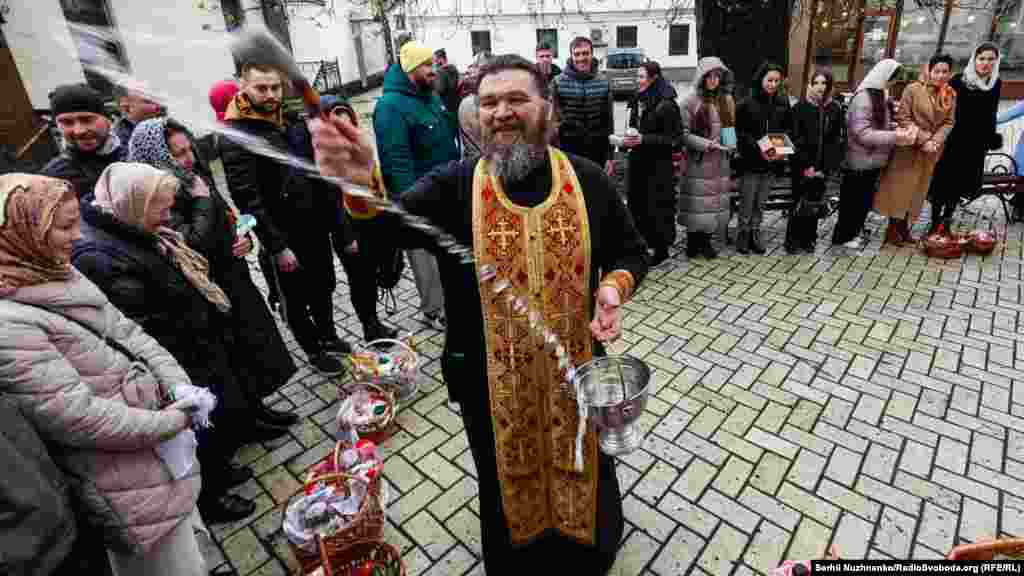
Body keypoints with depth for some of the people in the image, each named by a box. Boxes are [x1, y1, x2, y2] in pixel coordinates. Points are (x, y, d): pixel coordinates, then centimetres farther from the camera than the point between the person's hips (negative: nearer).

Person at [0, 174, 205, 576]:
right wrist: (169, 422, -18)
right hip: (129, 480, -8)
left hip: (156, 439, 8)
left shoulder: (59, 276, 3)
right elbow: (75, 416, -27)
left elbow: (127, 331, 6)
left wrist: (179, 385, -7)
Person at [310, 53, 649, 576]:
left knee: (585, 467, 25)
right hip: (489, 376, -1)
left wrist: (614, 287, -16)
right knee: (505, 478, 23)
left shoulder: (586, 179, -5)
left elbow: (631, 251, 5)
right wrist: (361, 187, -49)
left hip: (575, 367, 2)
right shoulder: (455, 185, -10)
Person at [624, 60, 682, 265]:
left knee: (657, 206, -1)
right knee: (637, 204, 7)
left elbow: (675, 139, -13)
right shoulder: (637, 102, 10)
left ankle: (661, 249, 12)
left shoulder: (666, 104, -12)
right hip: (638, 162, 7)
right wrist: (628, 140, 1)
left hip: (658, 165, -7)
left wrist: (644, 140, -20)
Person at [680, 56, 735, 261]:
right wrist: (707, 144, -17)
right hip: (698, 161, -5)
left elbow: (732, 127, 21)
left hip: (720, 161, 5)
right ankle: (692, 243, 12)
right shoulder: (692, 101, -6)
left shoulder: (727, 100, 11)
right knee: (697, 203, -2)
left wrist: (731, 142, 1)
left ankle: (706, 242, 19)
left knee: (715, 201, 7)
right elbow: (684, 134, -10)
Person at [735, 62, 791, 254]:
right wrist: (758, 148, -18)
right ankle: (742, 235, 14)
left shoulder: (783, 103, 8)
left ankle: (755, 234, 21)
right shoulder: (746, 103, -5)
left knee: (761, 203, 10)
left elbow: (787, 130, 13)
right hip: (751, 161, -4)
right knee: (747, 203, 1)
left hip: (772, 162, 4)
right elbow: (740, 133, -6)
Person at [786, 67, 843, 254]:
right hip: (802, 166, -3)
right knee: (800, 203, -2)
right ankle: (793, 240, 9)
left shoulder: (835, 109, 6)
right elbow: (796, 139, -7)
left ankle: (809, 239, 18)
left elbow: (836, 141, 3)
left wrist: (826, 167, -7)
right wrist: (806, 166, -12)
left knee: (815, 203, 7)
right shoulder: (800, 107, -2)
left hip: (822, 167, 3)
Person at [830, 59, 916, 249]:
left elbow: (880, 124, 18)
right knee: (853, 201, 2)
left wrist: (897, 129, 1)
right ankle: (842, 237, 14)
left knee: (865, 200, 16)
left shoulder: (878, 95, 11)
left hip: (873, 160, 9)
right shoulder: (863, 98, -18)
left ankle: (852, 232, 28)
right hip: (860, 162, -9)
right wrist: (894, 137, -25)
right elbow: (862, 133, -24)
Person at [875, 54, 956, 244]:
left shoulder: (951, 95, 6)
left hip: (932, 151, 5)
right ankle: (892, 228, 10)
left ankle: (905, 227, 20)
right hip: (909, 148, -5)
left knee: (918, 189, 11)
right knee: (900, 187, 0)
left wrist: (936, 141, -13)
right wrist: (923, 140, -16)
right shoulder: (913, 89, -10)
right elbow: (903, 118, -12)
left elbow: (948, 122, 5)